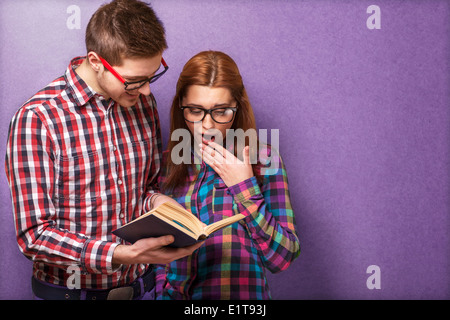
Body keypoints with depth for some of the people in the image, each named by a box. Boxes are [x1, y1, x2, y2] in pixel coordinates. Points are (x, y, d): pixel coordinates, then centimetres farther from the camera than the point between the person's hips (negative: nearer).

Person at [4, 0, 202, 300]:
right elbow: (34, 235, -20)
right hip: (70, 289, -4)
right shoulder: (36, 118, -20)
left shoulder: (144, 103, -2)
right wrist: (121, 254, -31)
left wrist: (155, 199, -12)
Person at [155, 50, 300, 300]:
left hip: (240, 292, -2)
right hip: (173, 292, 2)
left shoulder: (262, 159, 1)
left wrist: (244, 187, -8)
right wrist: (164, 290, -6)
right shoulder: (167, 163, 7)